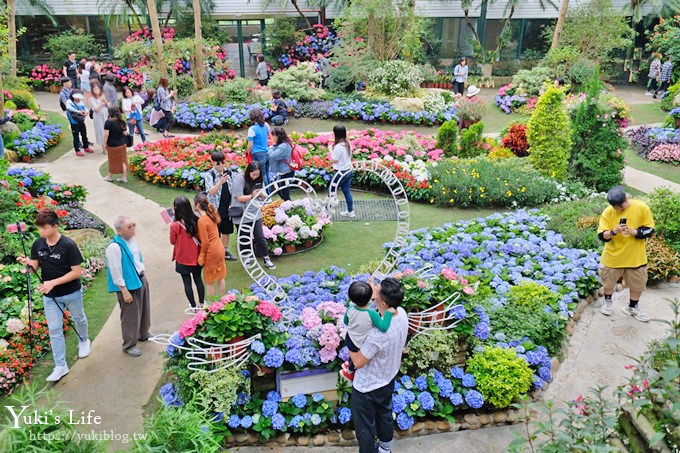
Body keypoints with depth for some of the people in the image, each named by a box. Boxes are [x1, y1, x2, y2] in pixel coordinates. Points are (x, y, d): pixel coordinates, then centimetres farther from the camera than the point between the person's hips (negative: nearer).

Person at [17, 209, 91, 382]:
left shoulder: (68, 245, -23)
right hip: (50, 296, 4)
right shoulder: (38, 244, -7)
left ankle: (83, 341, 50)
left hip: (72, 293, -4)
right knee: (54, 329, 5)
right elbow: (35, 267, 1)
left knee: (79, 319, 21)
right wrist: (28, 263, -22)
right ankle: (60, 366, 12)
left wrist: (53, 282, -27)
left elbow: (77, 272, -21)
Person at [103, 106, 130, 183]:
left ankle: (110, 177, 28)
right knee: (123, 161, 10)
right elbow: (125, 133, 3)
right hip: (122, 144, 4)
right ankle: (124, 177, 15)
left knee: (112, 161, 11)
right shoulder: (121, 122, -1)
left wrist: (105, 144, -8)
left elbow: (106, 134, -19)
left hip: (112, 145, -4)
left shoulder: (108, 122, -16)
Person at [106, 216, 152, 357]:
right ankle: (129, 345, 19)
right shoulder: (114, 247, -25)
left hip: (141, 279, 9)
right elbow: (116, 272, -23)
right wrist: (124, 291, -20)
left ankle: (143, 334, 45)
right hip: (128, 285, -8)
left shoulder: (132, 239, 0)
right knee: (130, 316, 3)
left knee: (144, 310, 23)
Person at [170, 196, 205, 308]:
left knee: (187, 282, 13)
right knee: (198, 279, 19)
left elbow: (173, 241, -6)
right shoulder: (196, 221, -13)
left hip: (183, 260, -3)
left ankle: (193, 305, 24)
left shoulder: (175, 226, -22)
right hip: (196, 257, 3)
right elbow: (200, 237, 0)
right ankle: (202, 303, 31)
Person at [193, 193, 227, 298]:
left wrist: (201, 257, -11)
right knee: (220, 277, 20)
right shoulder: (210, 215, 3)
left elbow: (205, 242, -21)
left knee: (210, 282, 7)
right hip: (219, 249, 8)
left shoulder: (202, 221, -22)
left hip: (211, 253, -8)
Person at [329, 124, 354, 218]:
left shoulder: (338, 147, -24)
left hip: (341, 172, -8)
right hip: (349, 171, 8)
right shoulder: (348, 143, 1)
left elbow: (334, 160, -17)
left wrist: (331, 150, -5)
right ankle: (350, 211, 23)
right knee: (347, 191, 16)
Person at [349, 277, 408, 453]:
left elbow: (358, 362, -26)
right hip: (388, 379, 8)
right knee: (385, 415, 32)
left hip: (367, 388, -8)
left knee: (365, 427, 18)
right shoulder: (402, 313, -18)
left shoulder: (378, 334, -41)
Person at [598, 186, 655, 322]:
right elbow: (601, 236, -15)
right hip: (613, 255, 0)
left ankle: (632, 307, 35)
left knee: (638, 283, 13)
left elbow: (649, 230, -9)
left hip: (635, 256, 0)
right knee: (608, 281, 16)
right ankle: (607, 301, 43)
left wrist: (633, 232, -26)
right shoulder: (608, 212, -14)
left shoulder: (641, 208, -14)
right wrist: (614, 231, -34)